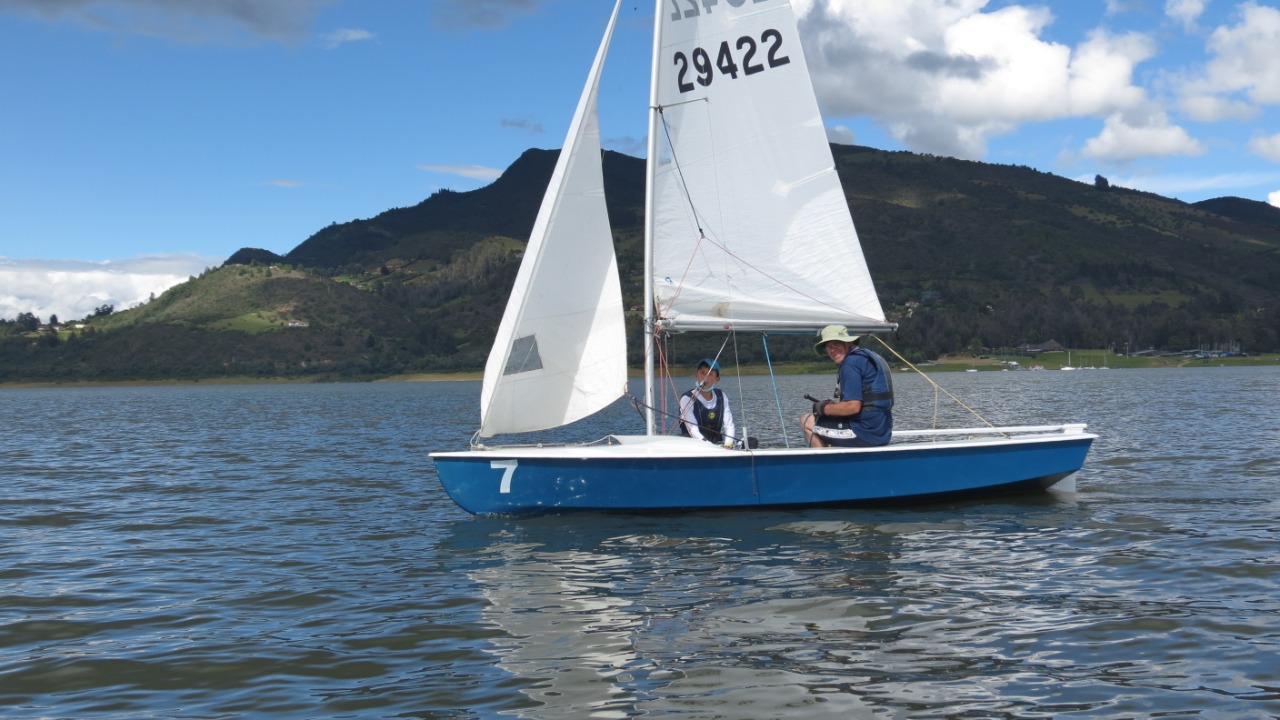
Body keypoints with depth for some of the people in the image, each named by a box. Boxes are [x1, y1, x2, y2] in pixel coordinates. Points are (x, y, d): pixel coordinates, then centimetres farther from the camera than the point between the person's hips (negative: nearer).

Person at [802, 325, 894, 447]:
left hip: (865, 432, -10)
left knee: (807, 421, 2)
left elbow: (853, 407, -20)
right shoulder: (869, 356, 17)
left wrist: (824, 409, -6)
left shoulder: (851, 363, -13)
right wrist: (833, 404, 13)